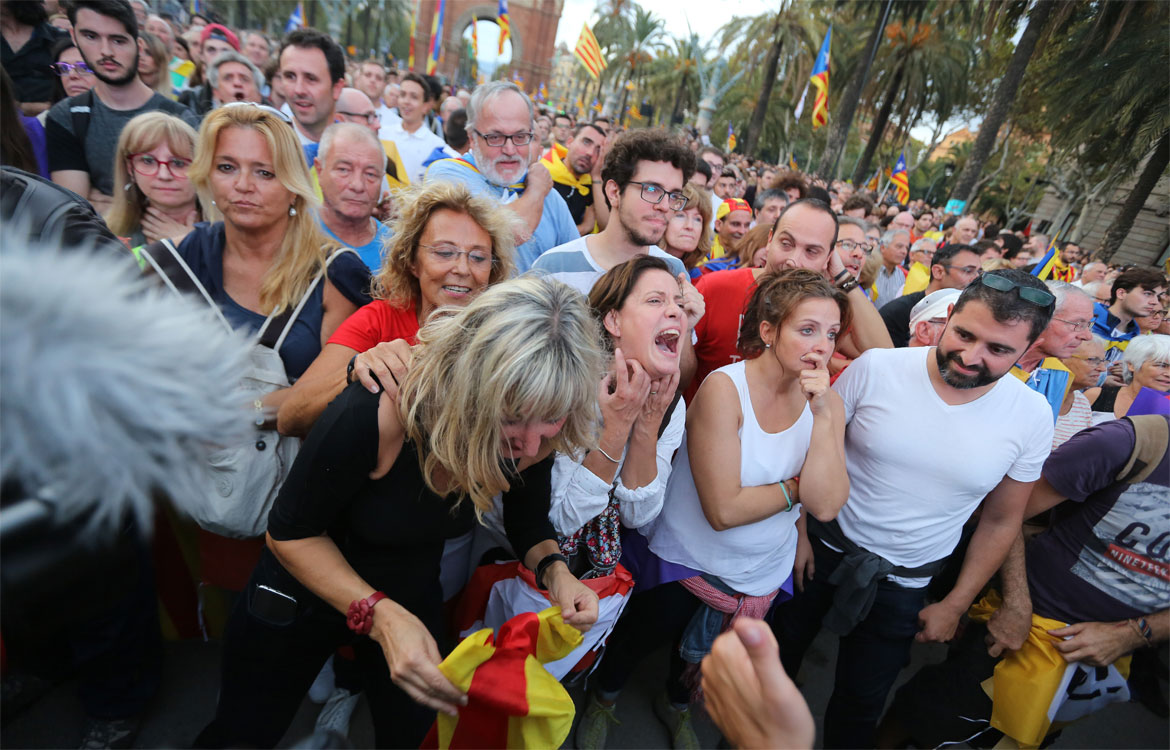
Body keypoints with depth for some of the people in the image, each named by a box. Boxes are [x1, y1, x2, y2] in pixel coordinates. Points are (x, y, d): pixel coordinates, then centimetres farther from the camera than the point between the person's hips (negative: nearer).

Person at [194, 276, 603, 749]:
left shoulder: (537, 436, -26)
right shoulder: (376, 413, -38)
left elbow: (528, 522, -6)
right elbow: (291, 533, -22)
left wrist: (552, 568, -28)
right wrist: (379, 615, -35)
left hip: (414, 597, 3)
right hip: (303, 590, -2)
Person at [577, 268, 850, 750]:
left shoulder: (826, 401, -11)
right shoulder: (724, 389, -28)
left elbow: (826, 506, -23)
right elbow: (724, 510, -31)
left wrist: (822, 415, -29)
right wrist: (797, 486, -21)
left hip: (762, 571, 4)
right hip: (684, 557, -4)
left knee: (707, 651, 30)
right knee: (639, 639, 23)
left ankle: (675, 705, 63)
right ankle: (604, 700, 57)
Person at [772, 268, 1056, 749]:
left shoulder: (1032, 417, -12)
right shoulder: (875, 368, -19)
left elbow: (1001, 521, -1)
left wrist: (955, 606, 2)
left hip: (903, 583, 0)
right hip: (822, 548, 1)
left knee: (861, 699, 17)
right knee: (778, 654, 23)